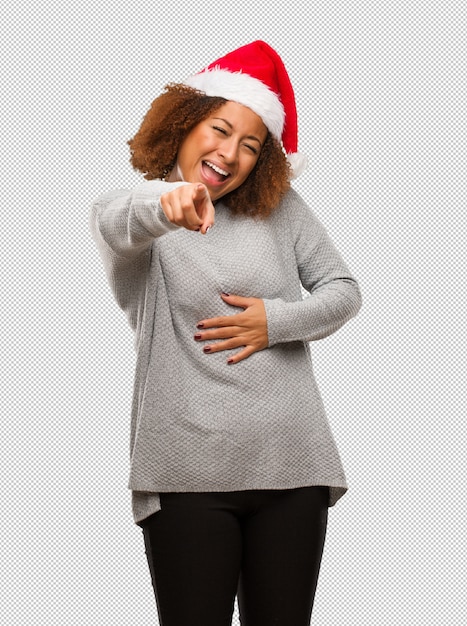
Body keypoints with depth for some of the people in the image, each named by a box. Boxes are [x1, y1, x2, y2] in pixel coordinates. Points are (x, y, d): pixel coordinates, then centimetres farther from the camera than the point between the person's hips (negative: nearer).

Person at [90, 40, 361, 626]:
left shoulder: (282, 210, 11)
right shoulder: (141, 216, 0)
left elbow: (343, 290, 12)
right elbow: (114, 220, -24)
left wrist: (277, 321, -7)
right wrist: (166, 202, -48)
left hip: (291, 465, 3)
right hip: (188, 474, -3)